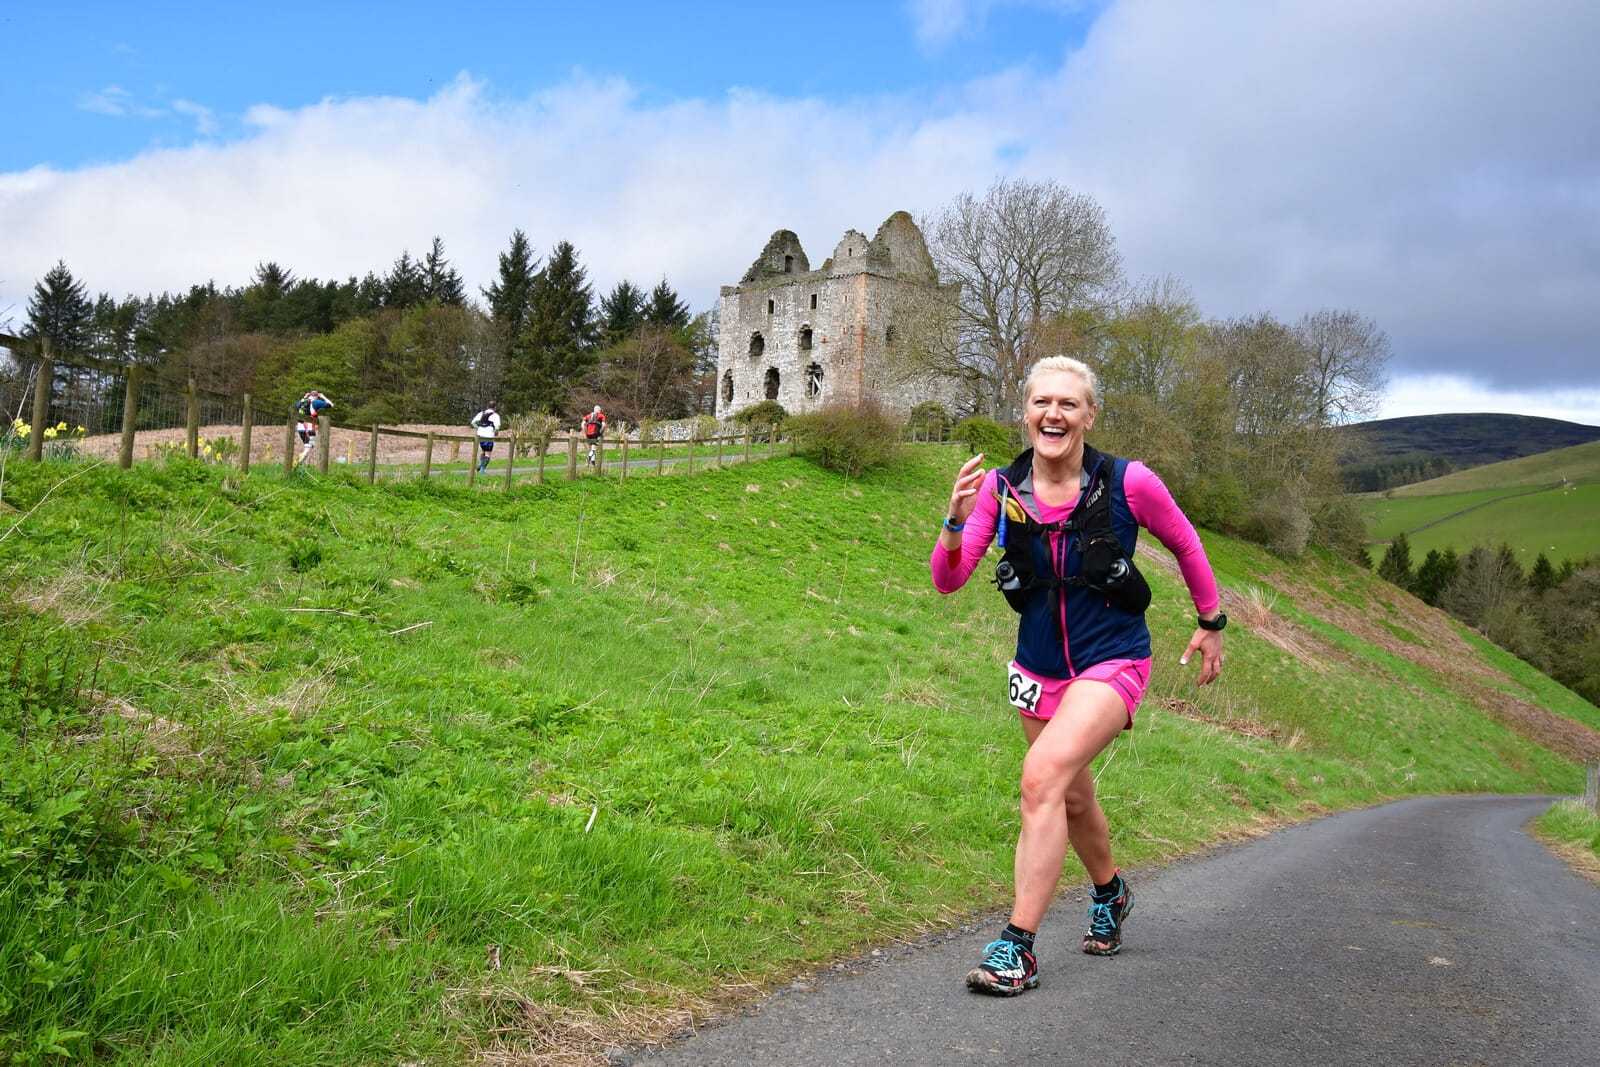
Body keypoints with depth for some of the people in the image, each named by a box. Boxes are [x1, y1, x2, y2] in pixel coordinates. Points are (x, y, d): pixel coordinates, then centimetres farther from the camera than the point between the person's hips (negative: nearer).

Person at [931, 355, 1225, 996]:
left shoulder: (1128, 484, -16)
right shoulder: (1000, 490, -9)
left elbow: (1185, 546, 2)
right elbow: (948, 581, -13)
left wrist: (1211, 623, 11)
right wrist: (957, 522, -31)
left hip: (1111, 662, -4)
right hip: (1038, 667, 5)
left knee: (1043, 776, -25)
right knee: (1073, 797, 22)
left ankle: (1018, 948, -19)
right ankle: (1110, 894, 52)